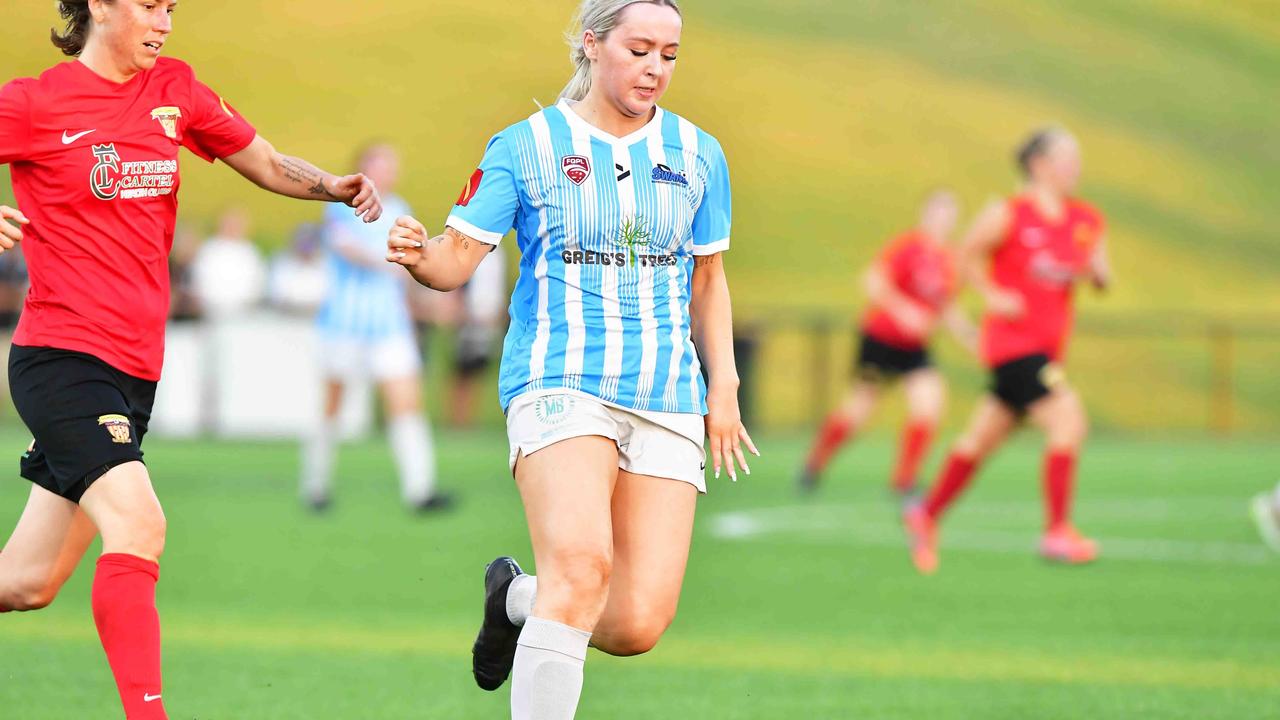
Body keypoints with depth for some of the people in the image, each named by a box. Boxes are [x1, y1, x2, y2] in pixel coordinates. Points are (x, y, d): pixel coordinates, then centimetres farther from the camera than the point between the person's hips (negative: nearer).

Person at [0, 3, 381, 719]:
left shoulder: (174, 90, 11)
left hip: (134, 366, 6)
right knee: (138, 525, -24)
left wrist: (333, 187, 0)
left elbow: (268, 164, 19)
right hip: (61, 357, -6)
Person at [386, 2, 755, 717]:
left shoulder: (699, 154, 12)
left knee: (639, 623, -6)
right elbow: (459, 256, -1)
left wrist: (723, 388, 18)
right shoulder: (527, 146, 2)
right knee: (581, 564, -29)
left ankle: (518, 599, 26)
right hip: (561, 384, -4)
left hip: (668, 398, 4)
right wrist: (418, 254, -23)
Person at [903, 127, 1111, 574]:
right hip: (1014, 340, -7)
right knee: (1068, 420, -20)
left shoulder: (1085, 222, 9)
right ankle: (1057, 532, -16)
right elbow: (969, 254, 3)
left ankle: (926, 516, 30)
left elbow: (1103, 281, 14)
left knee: (982, 439, 15)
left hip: (1047, 346, 7)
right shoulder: (1009, 215, -8)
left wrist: (1095, 271, -8)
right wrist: (993, 295, -8)